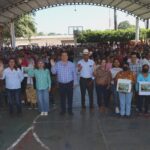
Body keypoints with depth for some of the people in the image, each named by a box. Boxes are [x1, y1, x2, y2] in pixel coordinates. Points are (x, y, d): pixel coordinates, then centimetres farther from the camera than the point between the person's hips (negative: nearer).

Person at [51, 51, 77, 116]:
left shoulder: (71, 64, -2)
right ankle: (63, 110, 24)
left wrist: (75, 82, 3)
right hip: (61, 84, 1)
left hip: (69, 83, 0)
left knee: (70, 97, 7)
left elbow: (74, 74, 3)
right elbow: (54, 72, -8)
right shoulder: (57, 64, -2)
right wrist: (53, 65, -22)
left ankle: (70, 110, 21)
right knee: (62, 98, 10)